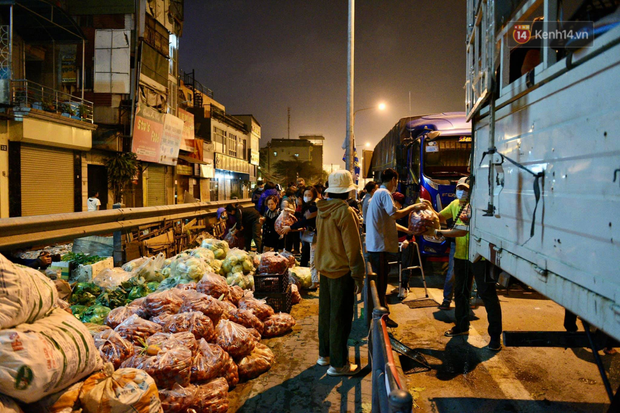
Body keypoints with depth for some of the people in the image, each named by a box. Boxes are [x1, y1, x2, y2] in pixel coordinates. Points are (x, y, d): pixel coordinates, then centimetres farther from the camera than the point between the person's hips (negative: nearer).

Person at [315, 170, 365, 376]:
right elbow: (353, 247, -18)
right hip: (341, 271, -8)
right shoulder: (345, 212, -19)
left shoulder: (322, 210, 5)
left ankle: (324, 354, 33)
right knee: (340, 317, 2)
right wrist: (358, 275, -12)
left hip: (325, 268, 8)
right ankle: (338, 364, 12)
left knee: (326, 313, 18)